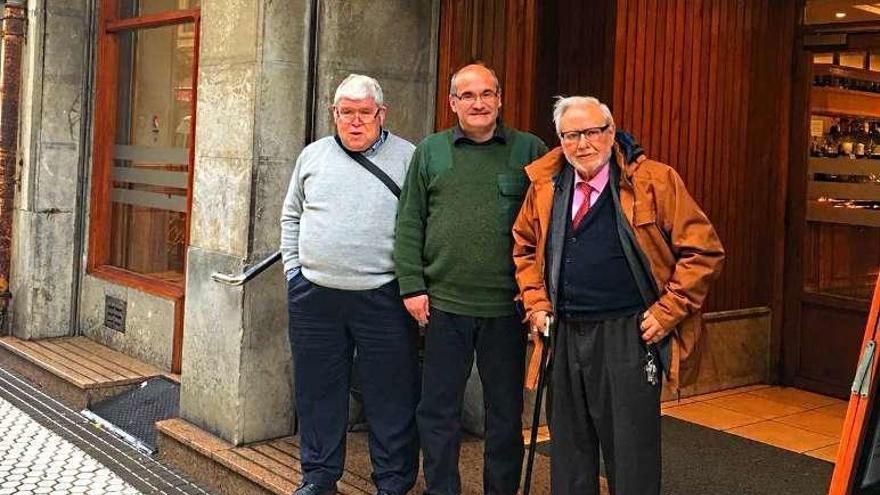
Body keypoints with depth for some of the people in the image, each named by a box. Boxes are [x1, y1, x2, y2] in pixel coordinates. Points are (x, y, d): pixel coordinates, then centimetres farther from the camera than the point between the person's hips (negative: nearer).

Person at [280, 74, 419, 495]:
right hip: (315, 295, 3)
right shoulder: (313, 156, 11)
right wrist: (295, 270, 10)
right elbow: (292, 216, 19)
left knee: (391, 396, 2)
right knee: (317, 392, 12)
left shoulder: (408, 158, 1)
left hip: (383, 298, -3)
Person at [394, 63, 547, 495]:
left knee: (506, 410, 11)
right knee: (438, 410, 9)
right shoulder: (431, 151, 6)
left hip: (506, 306, -1)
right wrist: (412, 286, -1)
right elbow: (409, 224, 6)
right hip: (444, 302, 1)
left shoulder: (529, 151, 3)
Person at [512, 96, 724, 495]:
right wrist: (536, 303, 8)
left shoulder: (655, 181, -7)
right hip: (564, 335, 5)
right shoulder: (545, 184, 6)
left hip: (630, 337, -4)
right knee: (569, 447, 16)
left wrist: (666, 312, -11)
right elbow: (524, 246, 20)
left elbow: (703, 250, -7)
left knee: (632, 451, 3)